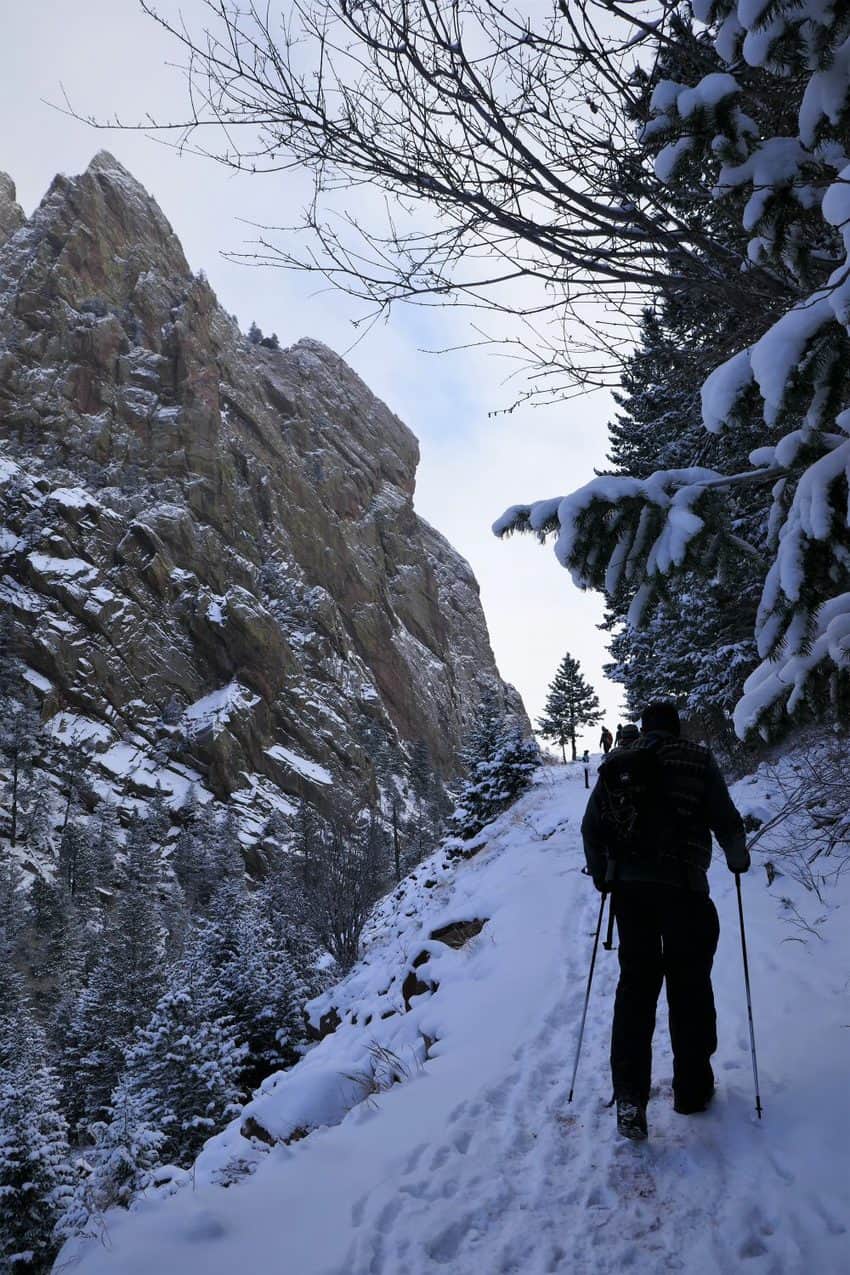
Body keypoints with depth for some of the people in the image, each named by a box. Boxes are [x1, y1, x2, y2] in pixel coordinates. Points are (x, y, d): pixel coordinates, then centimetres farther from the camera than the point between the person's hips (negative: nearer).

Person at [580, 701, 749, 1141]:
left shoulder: (615, 765, 10)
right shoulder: (696, 759, 0)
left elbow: (591, 827, 7)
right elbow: (725, 819, -4)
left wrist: (601, 873, 22)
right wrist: (737, 858, 15)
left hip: (628, 886, 3)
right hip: (683, 886, -3)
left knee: (635, 983, 8)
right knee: (689, 985, 10)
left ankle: (629, 1096, 0)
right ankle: (692, 1089, 20)